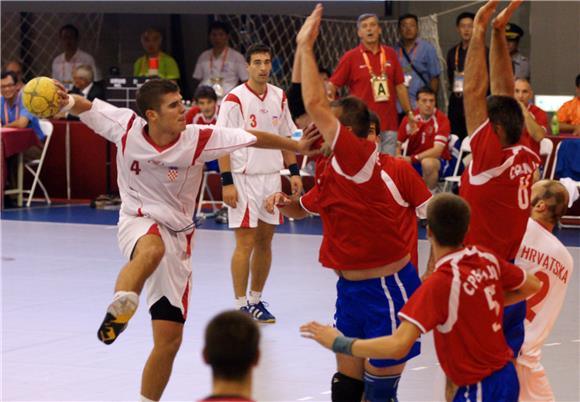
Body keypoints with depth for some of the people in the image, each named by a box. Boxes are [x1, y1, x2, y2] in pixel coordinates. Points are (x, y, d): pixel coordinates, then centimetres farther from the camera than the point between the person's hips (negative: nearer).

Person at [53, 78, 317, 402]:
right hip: (138, 222, -2)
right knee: (153, 249, -45)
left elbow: (253, 138, -9)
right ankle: (118, 310, -49)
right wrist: (68, 102, -26)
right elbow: (87, 108, -4)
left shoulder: (198, 139, -14)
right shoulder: (127, 128, -13)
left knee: (170, 339, 4)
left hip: (177, 236, 2)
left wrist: (296, 146, -12)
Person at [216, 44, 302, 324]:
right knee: (245, 242, -6)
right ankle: (241, 306, 1)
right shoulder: (234, 100, -10)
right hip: (244, 178, -6)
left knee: (265, 241, 10)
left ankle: (256, 300, 22)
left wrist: (294, 172, 10)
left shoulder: (279, 97, 8)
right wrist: (227, 182, -16)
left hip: (272, 177, 6)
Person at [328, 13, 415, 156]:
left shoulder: (390, 54, 11)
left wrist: (410, 113, 12)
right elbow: (332, 86, 0)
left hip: (389, 125, 3)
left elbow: (400, 86, 15)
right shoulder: (350, 57, 1)